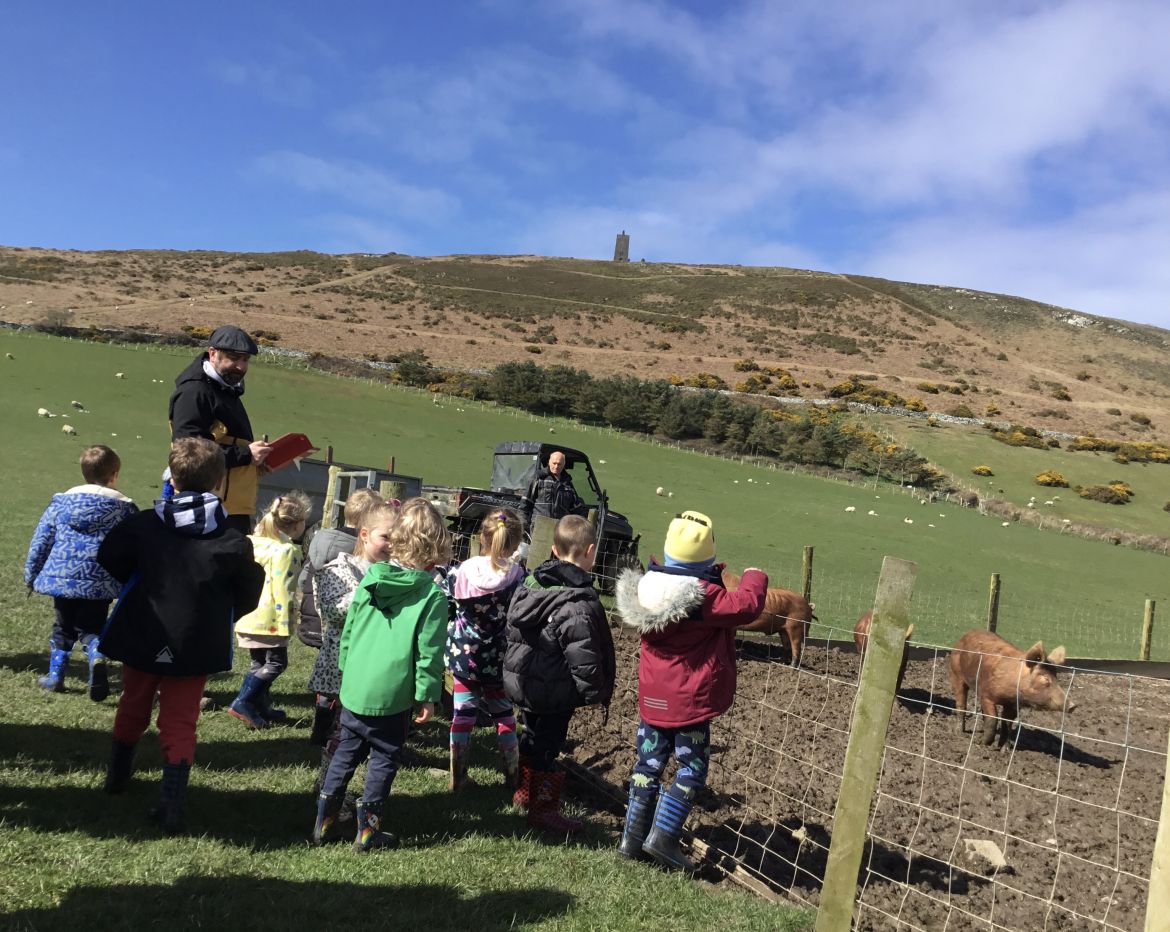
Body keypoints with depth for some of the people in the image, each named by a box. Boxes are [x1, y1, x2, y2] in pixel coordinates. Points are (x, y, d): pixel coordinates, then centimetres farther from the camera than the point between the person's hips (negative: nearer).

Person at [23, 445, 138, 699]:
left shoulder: (60, 501, 10)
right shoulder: (125, 508, 4)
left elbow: (41, 540, 12)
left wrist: (31, 575, 20)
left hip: (61, 578, 2)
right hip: (100, 583, -2)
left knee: (62, 628, 20)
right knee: (92, 628, 8)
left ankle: (55, 675, 27)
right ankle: (96, 658, -20)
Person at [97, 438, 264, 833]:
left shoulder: (142, 524, -12)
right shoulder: (234, 543, -15)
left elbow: (109, 560, 2)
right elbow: (248, 596, -6)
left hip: (140, 638, 2)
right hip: (195, 648, -2)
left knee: (133, 705, 25)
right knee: (179, 722, 8)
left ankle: (118, 774, 44)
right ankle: (172, 805, 4)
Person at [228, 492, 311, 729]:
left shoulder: (255, 541, 10)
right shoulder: (286, 550, -16)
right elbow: (282, 589, -20)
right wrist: (285, 622, -16)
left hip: (249, 616, 9)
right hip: (270, 619, -9)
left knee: (260, 663, 17)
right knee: (276, 662, 1)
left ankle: (261, 709, 22)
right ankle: (242, 702, -6)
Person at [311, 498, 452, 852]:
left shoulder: (370, 580, 1)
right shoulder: (433, 595, -13)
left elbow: (348, 631, 9)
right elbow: (429, 652, -13)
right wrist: (427, 695, -3)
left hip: (353, 687, 5)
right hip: (391, 695, -4)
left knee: (347, 750, 20)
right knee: (384, 758, 11)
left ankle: (323, 821, 27)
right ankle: (367, 830, 17)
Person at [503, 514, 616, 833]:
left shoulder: (530, 584, 1)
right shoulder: (580, 605, -25)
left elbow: (512, 631, 12)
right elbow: (583, 656, -24)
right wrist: (594, 692, -9)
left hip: (523, 683, 8)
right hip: (556, 693, -8)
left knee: (531, 737, 24)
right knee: (547, 746, 7)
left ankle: (525, 792, 42)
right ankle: (544, 807, 21)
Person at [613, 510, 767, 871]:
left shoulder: (650, 586, -1)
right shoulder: (703, 597, -22)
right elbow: (747, 605, -21)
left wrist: (714, 575, 14)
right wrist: (754, 578, -3)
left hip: (652, 698, 6)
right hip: (689, 700, -6)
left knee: (649, 762, 16)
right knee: (692, 768, 9)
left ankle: (633, 835, 22)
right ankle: (663, 836, 4)